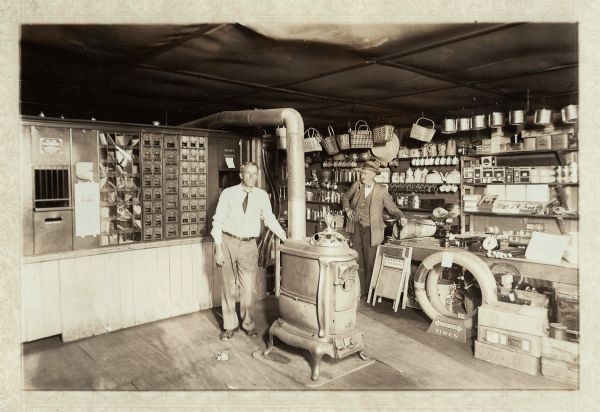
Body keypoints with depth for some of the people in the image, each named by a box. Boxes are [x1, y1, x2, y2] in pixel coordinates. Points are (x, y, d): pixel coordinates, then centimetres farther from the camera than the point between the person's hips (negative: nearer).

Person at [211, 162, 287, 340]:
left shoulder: (262, 196, 1)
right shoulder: (228, 193, -5)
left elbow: (270, 219, 11)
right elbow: (218, 221, -5)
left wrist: (286, 238, 5)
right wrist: (218, 248, -10)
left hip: (249, 245, 1)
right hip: (228, 242, -1)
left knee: (249, 287, 4)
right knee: (228, 287, 10)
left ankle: (248, 324, 26)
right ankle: (230, 325, 27)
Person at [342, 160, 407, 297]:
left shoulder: (381, 190, -8)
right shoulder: (356, 186, 1)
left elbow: (392, 208, -2)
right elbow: (345, 196, 20)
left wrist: (401, 217, -20)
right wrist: (347, 209, 5)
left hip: (370, 230, -3)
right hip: (357, 228, 4)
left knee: (369, 262, 6)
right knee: (358, 261, 11)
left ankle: (369, 290, 22)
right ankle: (360, 290, 24)